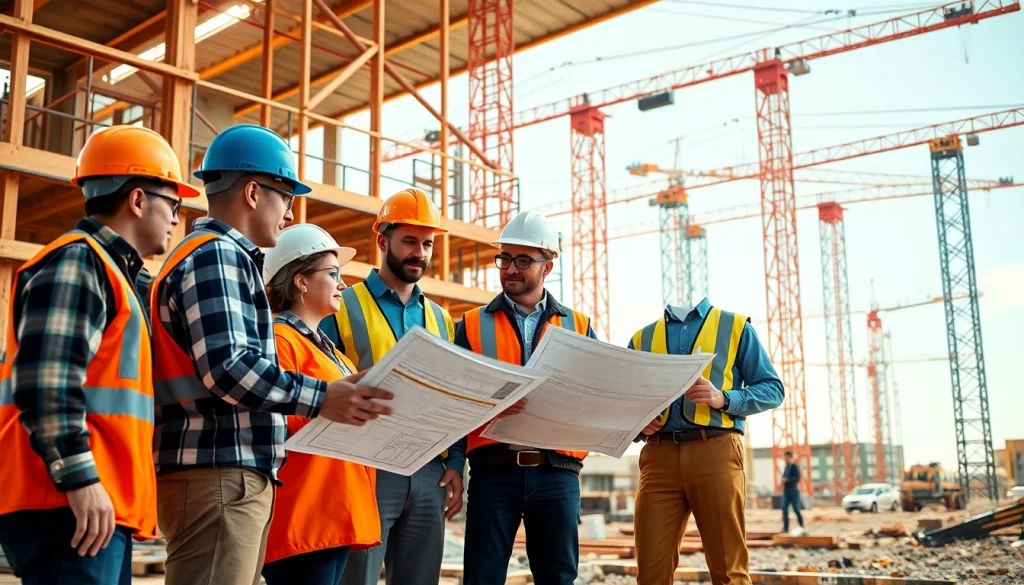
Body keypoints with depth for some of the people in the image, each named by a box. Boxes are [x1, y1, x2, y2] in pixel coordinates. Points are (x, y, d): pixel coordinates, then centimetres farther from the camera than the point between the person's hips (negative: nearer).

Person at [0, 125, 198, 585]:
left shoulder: (115, 272, 23)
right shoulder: (76, 262, -8)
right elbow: (45, 379, -20)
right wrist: (79, 477, -23)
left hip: (103, 503, 10)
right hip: (67, 504, -10)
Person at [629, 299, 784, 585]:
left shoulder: (735, 326, 13)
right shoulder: (642, 337, 19)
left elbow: (773, 388, 8)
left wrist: (724, 398, -9)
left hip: (716, 450, -2)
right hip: (659, 456, 2)